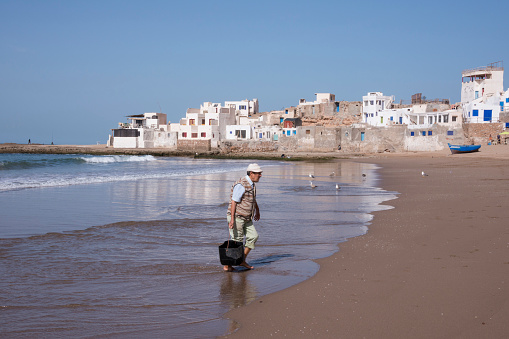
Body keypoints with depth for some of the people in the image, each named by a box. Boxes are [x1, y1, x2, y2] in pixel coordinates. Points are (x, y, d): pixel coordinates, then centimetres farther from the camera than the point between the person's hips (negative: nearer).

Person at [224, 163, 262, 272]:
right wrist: (232, 220, -26)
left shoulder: (251, 184, 11)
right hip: (236, 217, -9)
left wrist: (257, 210, 41)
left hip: (246, 218, 9)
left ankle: (242, 260, 13)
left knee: (253, 236, 4)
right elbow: (233, 202, -22)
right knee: (236, 241, -5)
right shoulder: (241, 185, -19)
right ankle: (227, 265, 7)